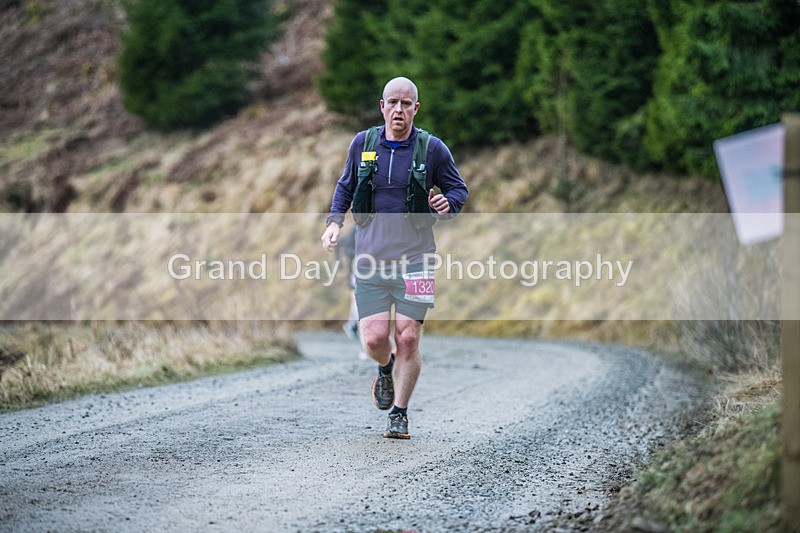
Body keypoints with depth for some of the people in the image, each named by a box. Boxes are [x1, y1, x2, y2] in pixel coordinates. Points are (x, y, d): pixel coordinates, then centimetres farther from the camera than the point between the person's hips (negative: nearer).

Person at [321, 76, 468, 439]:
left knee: (407, 338, -5)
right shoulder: (363, 144, 4)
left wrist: (447, 205, -13)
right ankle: (386, 370, 32)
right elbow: (345, 186, 19)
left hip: (414, 259, -1)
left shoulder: (432, 149, -2)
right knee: (374, 338, -5)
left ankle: (399, 415, 11)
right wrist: (335, 221, 3)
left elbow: (459, 190, 10)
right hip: (369, 258, 2)